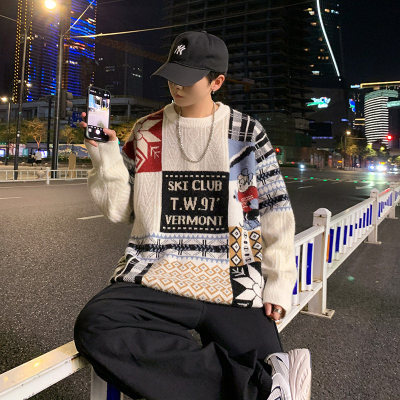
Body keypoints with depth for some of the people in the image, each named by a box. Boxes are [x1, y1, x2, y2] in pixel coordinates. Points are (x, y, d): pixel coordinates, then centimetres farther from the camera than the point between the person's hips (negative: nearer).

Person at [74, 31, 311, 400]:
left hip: (234, 284, -2)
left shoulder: (246, 132, 8)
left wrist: (278, 283, -2)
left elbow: (275, 209, 6)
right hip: (155, 275, 3)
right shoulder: (146, 131, 11)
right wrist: (106, 155, -3)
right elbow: (121, 209, 12)